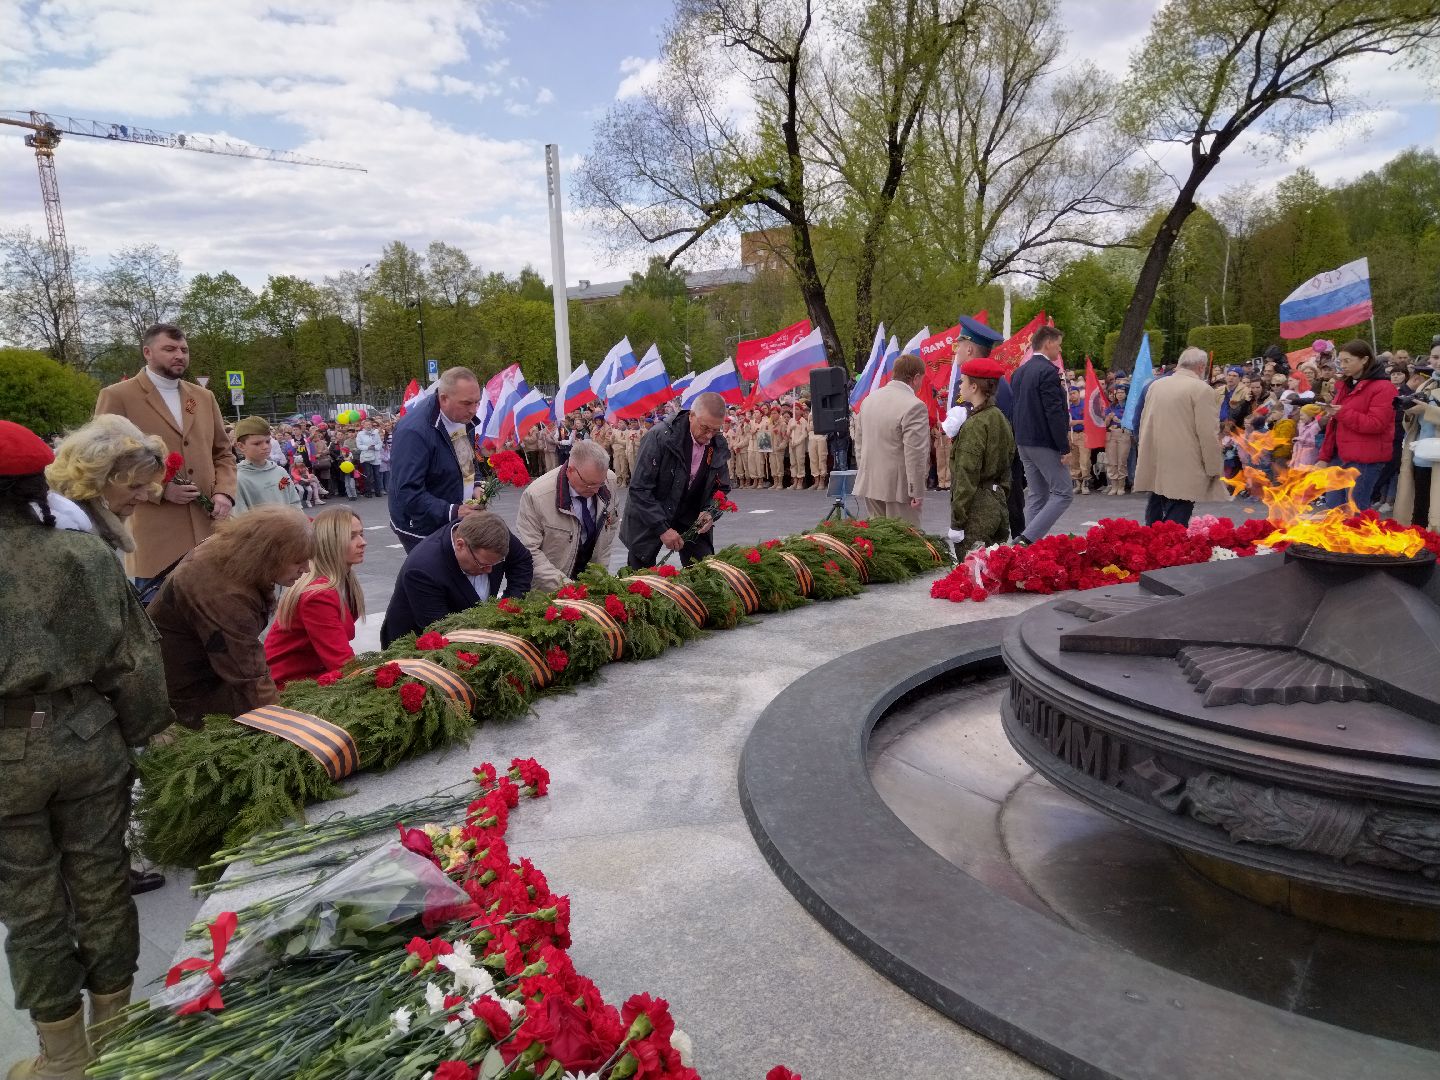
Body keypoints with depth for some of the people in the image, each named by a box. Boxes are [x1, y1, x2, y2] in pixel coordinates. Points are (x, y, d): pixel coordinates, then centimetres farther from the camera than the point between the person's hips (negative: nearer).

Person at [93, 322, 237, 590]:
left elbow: (223, 453, 18)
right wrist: (159, 489, -14)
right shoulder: (117, 397, -1)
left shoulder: (204, 397, 16)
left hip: (208, 531, 5)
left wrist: (224, 493, -1)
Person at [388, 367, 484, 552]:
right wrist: (451, 512, -35)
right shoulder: (414, 431, -25)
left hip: (459, 517, 7)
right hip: (422, 529, -7)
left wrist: (476, 486, 2)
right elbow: (407, 493, -28)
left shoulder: (463, 416, 1)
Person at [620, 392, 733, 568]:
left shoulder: (720, 446, -7)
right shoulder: (659, 436, -22)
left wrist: (710, 512, -15)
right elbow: (640, 489, -22)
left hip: (691, 519, 4)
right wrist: (662, 529, -26)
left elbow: (721, 488, 7)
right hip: (649, 519, -3)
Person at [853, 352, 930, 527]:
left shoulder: (869, 399, 8)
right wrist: (917, 492, -15)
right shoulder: (914, 406, -17)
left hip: (870, 484, 7)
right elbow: (915, 454, -20)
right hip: (898, 486, -7)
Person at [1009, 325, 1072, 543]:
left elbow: (1013, 410, 16)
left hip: (1024, 442, 9)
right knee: (1063, 493, -3)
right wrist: (1065, 448, -16)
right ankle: (1029, 538, -13)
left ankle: (1031, 542, 12)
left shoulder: (1019, 372, 12)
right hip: (1045, 443, -9)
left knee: (1036, 495, 14)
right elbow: (1055, 413, -19)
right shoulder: (1048, 371, -15)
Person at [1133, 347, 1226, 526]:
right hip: (1183, 469, -7)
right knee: (1176, 520, -6)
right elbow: (1207, 434, -13)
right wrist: (1215, 469, -4)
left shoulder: (1155, 385, 9)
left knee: (1155, 515, 16)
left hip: (1155, 464, 7)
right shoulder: (1202, 389, -10)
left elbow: (1143, 422, 16)